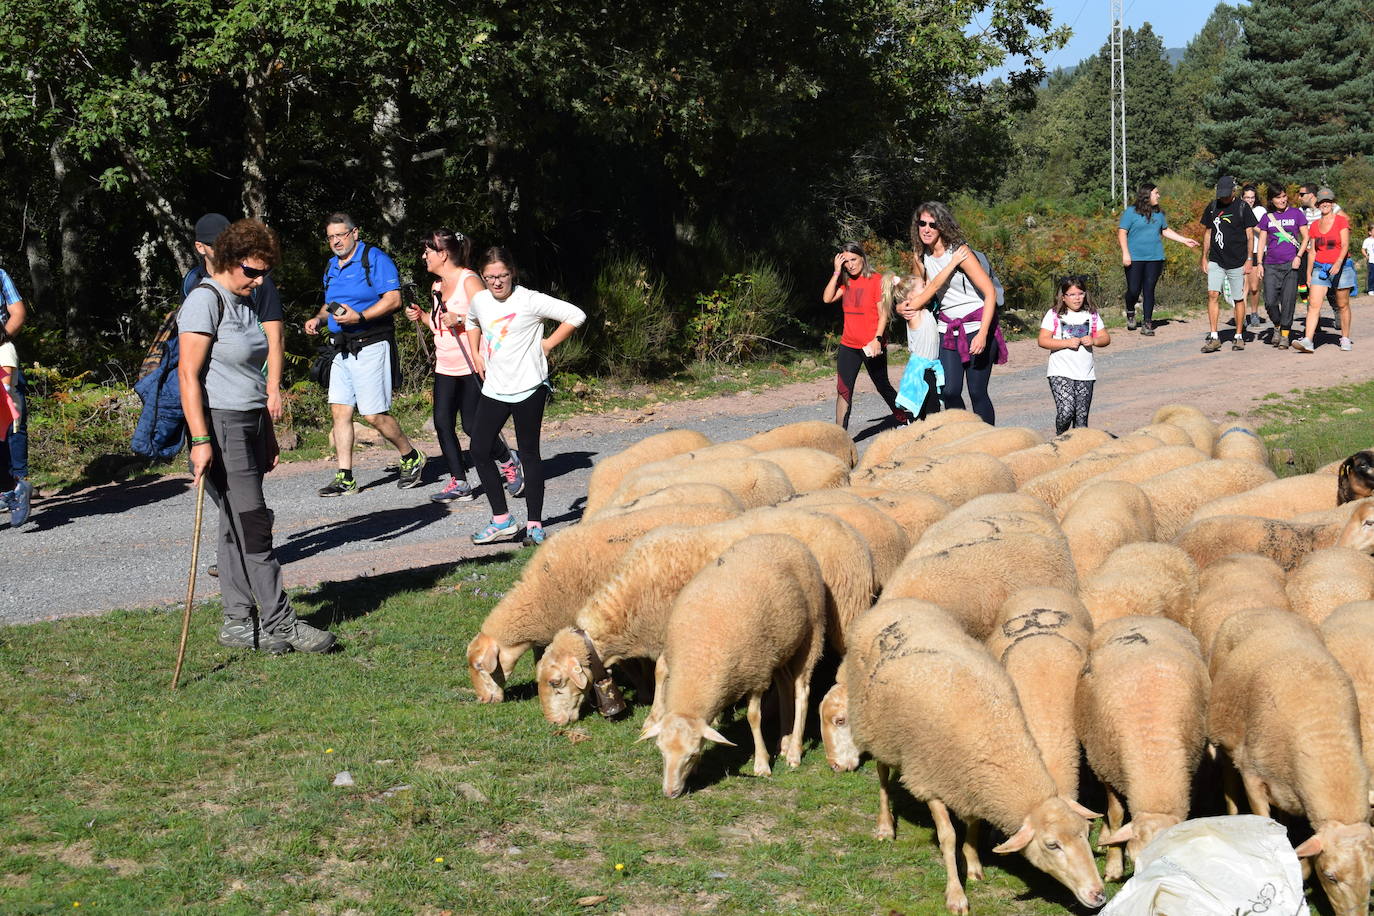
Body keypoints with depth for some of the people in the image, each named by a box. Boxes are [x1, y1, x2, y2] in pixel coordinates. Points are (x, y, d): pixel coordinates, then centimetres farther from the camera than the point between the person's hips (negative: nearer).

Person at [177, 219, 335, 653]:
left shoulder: (245, 302, 16)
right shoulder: (205, 301, -11)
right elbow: (189, 374, -16)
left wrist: (268, 435, 22)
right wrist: (200, 440, -22)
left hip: (250, 424, 9)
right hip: (221, 426, -9)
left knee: (238, 528, 10)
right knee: (253, 526, -7)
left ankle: (238, 622, 14)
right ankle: (279, 622, -3)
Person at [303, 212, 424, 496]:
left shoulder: (375, 259, -7)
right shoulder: (331, 267, 17)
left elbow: (393, 299, -16)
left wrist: (359, 317, -25)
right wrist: (320, 319, 8)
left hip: (370, 347, -8)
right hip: (343, 350, 8)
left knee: (374, 415, -8)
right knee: (340, 411, 2)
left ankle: (412, 458, 13)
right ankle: (345, 478, 5)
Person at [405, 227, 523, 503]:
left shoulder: (469, 281, -12)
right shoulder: (437, 286, 14)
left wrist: (459, 319, -28)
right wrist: (422, 315, 10)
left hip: (472, 365, -8)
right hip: (445, 367, 8)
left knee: (473, 425, -4)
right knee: (442, 422, -2)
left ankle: (509, 462, 21)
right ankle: (459, 483, 4)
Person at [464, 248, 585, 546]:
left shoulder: (530, 301, -12)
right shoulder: (479, 301, 5)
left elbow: (576, 316, -12)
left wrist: (547, 344, -9)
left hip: (528, 387, -6)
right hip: (494, 389, 6)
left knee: (529, 454, 0)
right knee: (480, 451, 0)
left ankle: (535, 524, 8)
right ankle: (502, 521, 10)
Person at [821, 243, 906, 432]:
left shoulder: (877, 280, -7)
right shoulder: (846, 282, 11)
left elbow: (883, 314, -10)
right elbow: (827, 298, -2)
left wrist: (877, 339, -20)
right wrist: (837, 272, -4)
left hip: (872, 347, -5)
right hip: (848, 345, 5)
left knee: (883, 387, 11)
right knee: (843, 391, -6)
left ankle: (904, 421, 32)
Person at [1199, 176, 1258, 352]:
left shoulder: (1242, 208, -2)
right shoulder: (1212, 208, 9)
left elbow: (1250, 235, 0)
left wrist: (1249, 260, -6)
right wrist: (1204, 258, 12)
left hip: (1237, 262, -3)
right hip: (1216, 261, 3)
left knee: (1238, 299, 3)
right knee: (1212, 294, -11)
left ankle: (1239, 336, 15)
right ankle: (1213, 337, -10)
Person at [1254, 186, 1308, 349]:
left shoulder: (1296, 213, 5)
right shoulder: (1267, 217, 11)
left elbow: (1305, 238, 5)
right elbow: (1262, 241, 11)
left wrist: (1298, 256, -8)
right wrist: (1259, 263, 2)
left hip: (1291, 264, -2)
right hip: (1271, 265, 2)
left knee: (1288, 301, -3)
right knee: (1270, 302, -6)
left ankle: (1285, 335, 6)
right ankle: (1277, 327, 19)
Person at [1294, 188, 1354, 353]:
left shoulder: (1341, 221, -3)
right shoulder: (1314, 226, 10)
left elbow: (1345, 245, -12)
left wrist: (1338, 262, -29)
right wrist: (1309, 275, 12)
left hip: (1341, 267, -3)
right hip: (1320, 268, 3)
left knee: (1342, 305, 6)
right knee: (1314, 304, -11)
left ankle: (1345, 338, 21)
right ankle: (1308, 341, -21)